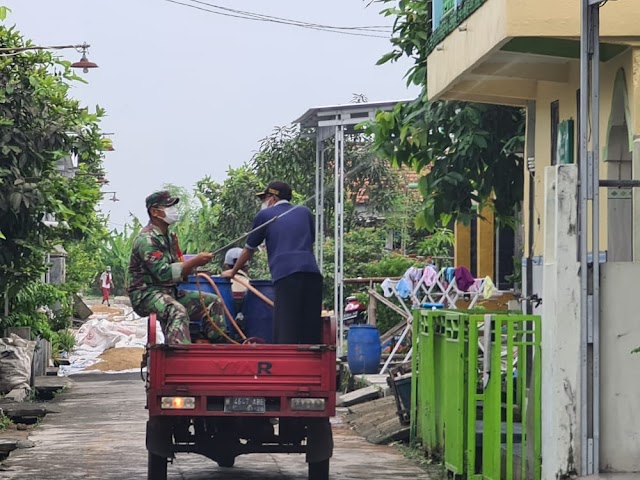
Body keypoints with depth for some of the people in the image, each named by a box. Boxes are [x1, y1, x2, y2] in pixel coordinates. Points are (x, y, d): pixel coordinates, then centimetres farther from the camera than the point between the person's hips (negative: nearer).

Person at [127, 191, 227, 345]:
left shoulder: (168, 237, 15)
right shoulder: (146, 239, -15)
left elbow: (177, 269, 16)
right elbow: (163, 273, -24)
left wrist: (193, 266, -5)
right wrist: (194, 262, -23)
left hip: (170, 292, 9)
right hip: (146, 295, -9)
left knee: (212, 302, 2)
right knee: (177, 311, -38)